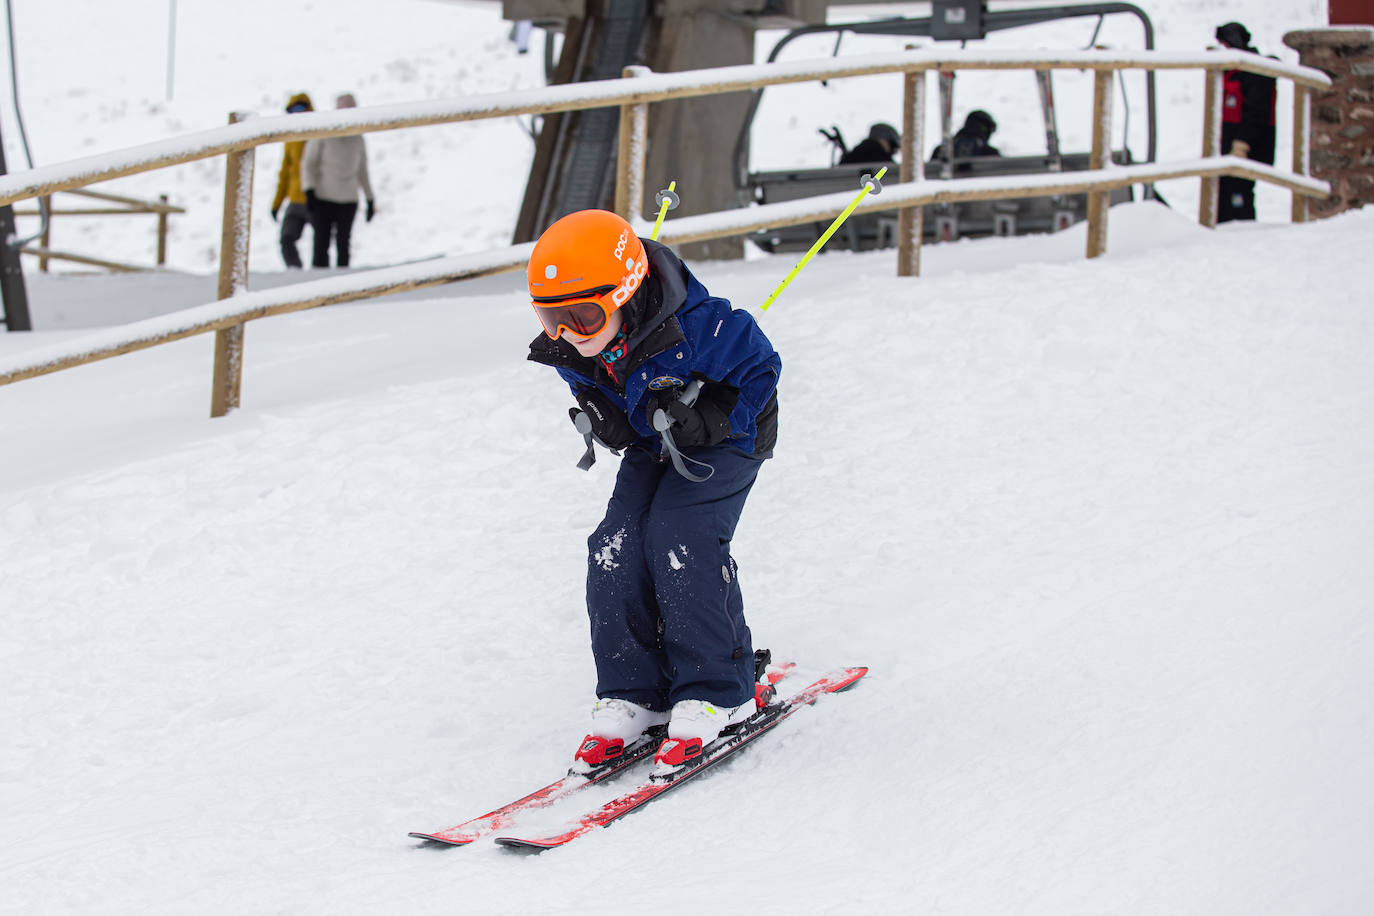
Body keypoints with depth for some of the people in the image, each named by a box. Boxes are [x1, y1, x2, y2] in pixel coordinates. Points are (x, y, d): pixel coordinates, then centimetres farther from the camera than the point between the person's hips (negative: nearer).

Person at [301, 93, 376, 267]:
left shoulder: (358, 139, 12)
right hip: (323, 199, -4)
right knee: (321, 245, -8)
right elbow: (308, 164, -2)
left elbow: (362, 171, 21)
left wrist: (370, 200, 20)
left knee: (343, 246, 4)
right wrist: (309, 190, -14)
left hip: (349, 200, 4)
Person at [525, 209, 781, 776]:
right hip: (651, 450, 6)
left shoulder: (697, 329, -35)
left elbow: (761, 366, -19)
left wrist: (710, 421, -30)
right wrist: (601, 421, -13)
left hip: (725, 439, -6)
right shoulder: (574, 352, -15)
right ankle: (631, 696, -3)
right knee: (616, 548, -13)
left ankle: (717, 692, -14)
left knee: (679, 540, -25)